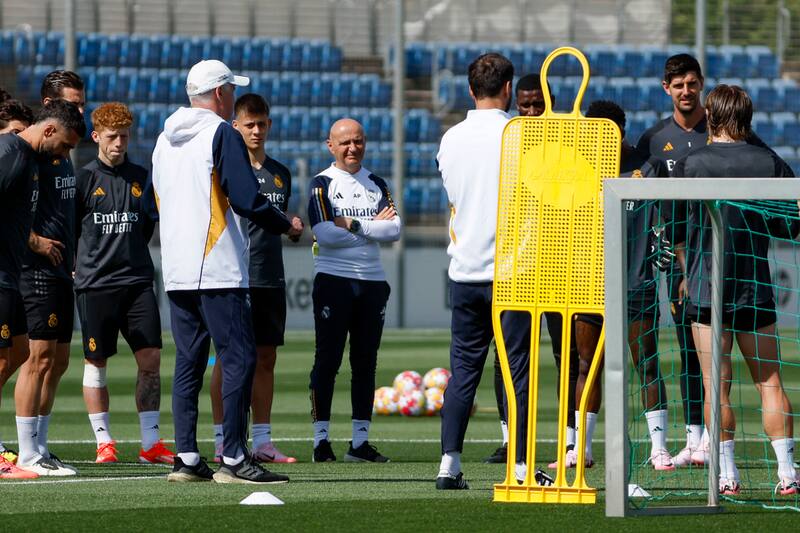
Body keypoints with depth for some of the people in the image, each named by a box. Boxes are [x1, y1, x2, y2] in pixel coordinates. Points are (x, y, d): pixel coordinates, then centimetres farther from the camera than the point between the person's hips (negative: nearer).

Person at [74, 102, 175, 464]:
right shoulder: (84, 178, 0)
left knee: (150, 359, -3)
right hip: (94, 284, -3)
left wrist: (129, 256, 13)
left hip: (137, 281, 3)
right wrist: (79, 265, -1)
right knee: (96, 363, 2)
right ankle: (103, 441, 9)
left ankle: (151, 443, 1)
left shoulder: (140, 178, 10)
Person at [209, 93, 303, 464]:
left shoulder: (280, 174, 15)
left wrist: (292, 226, 5)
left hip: (270, 278, 5)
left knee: (266, 359, 6)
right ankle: (222, 443, 0)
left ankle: (262, 441, 10)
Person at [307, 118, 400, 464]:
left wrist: (353, 224, -10)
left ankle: (360, 441, 10)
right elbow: (325, 234, -15)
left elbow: (395, 229, -1)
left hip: (372, 281, 5)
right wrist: (373, 227, -7)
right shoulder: (322, 184, -1)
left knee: (366, 363, 6)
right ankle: (321, 439, -1)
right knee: (327, 360, -4)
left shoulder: (377, 184, 13)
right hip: (333, 280, -5)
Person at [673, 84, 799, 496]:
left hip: (706, 288, -2)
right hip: (756, 287, 2)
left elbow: (674, 229, 1)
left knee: (717, 386, 1)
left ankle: (727, 475, 0)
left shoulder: (689, 165, -3)